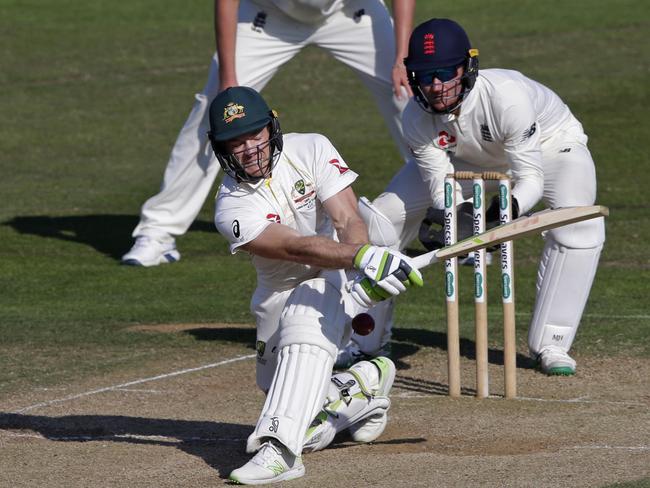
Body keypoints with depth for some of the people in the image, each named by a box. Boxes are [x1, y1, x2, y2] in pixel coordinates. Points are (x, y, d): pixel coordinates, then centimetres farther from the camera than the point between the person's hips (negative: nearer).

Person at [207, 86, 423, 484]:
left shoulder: (311, 150, -13)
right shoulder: (232, 208, -18)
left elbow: (347, 220, -21)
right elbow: (297, 248, -32)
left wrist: (367, 272, -42)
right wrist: (362, 256, -49)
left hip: (341, 276, -2)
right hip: (281, 295, 2)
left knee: (306, 316, -38)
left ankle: (279, 450, -46)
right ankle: (364, 385, 26)